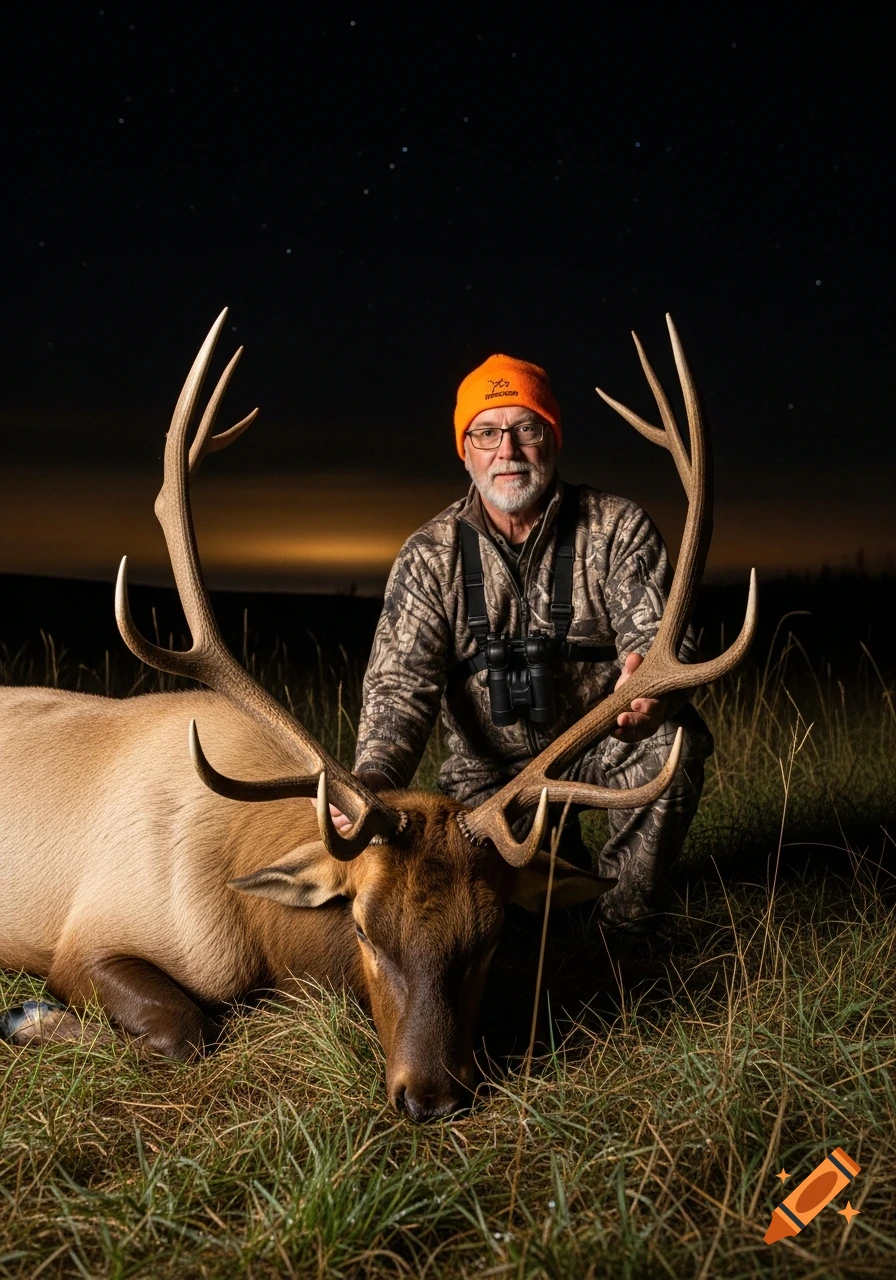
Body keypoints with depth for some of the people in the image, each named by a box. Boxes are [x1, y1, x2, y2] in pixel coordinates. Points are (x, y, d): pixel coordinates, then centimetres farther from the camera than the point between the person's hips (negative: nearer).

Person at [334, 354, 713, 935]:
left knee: (671, 734, -31)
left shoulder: (619, 528, -9)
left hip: (604, 748, -1)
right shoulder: (431, 556, -7)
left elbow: (658, 631, -21)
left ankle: (630, 911, -7)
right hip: (492, 770, 1)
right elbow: (401, 683, -16)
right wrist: (373, 778, -37)